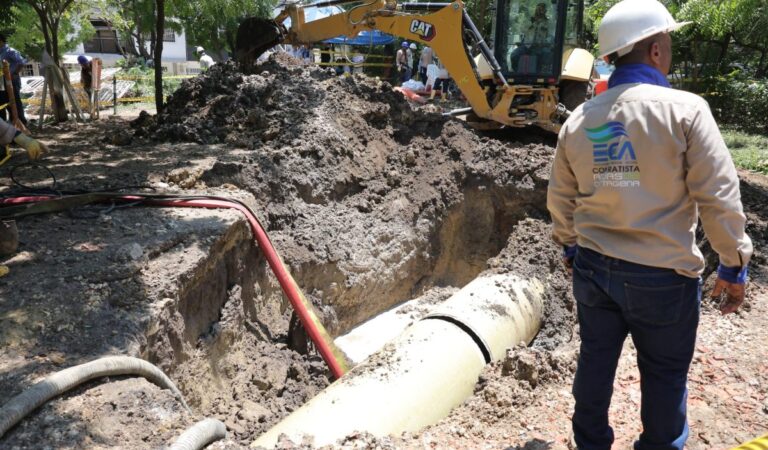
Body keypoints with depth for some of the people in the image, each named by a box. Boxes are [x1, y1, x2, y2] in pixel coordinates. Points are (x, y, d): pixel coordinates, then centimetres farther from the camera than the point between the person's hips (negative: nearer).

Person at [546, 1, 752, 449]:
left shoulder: (579, 120, 1)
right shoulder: (684, 109, -14)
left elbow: (560, 198, 8)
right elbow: (719, 196, -12)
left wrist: (571, 247, 23)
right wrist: (734, 264, -1)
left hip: (593, 266, 5)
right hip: (662, 274, -4)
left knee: (595, 361, 19)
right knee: (664, 373, 15)